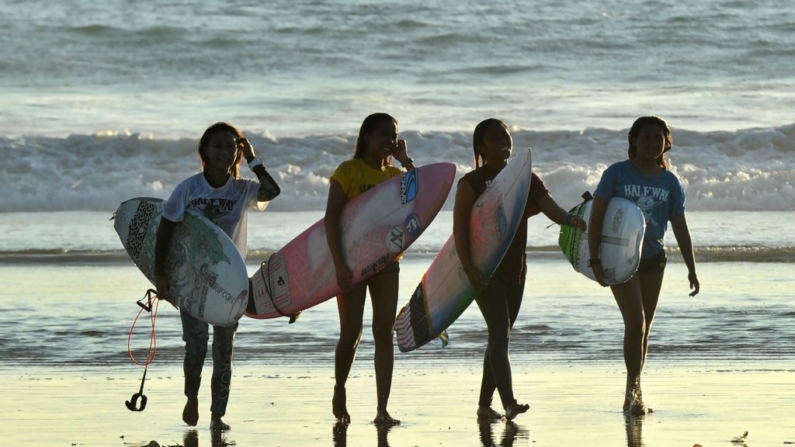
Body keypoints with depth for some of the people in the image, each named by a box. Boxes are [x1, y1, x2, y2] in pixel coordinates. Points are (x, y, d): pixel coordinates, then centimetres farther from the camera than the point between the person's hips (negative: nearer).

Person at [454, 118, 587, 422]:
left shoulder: (526, 180, 7)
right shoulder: (471, 183, -7)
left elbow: (551, 209, -6)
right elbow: (460, 229, -11)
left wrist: (570, 219, -29)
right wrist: (468, 268, -21)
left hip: (514, 268, 6)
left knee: (500, 337, 11)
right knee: (500, 332, -16)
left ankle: (485, 405, 19)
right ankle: (509, 403, -23)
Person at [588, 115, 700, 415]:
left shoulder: (669, 182, 3)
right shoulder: (617, 174, -7)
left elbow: (680, 228, 6)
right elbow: (595, 217, -9)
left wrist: (691, 269, 2)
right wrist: (595, 260, -16)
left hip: (653, 259, 4)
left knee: (643, 329, 9)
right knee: (636, 323, -16)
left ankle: (633, 394, 20)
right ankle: (633, 388, -6)